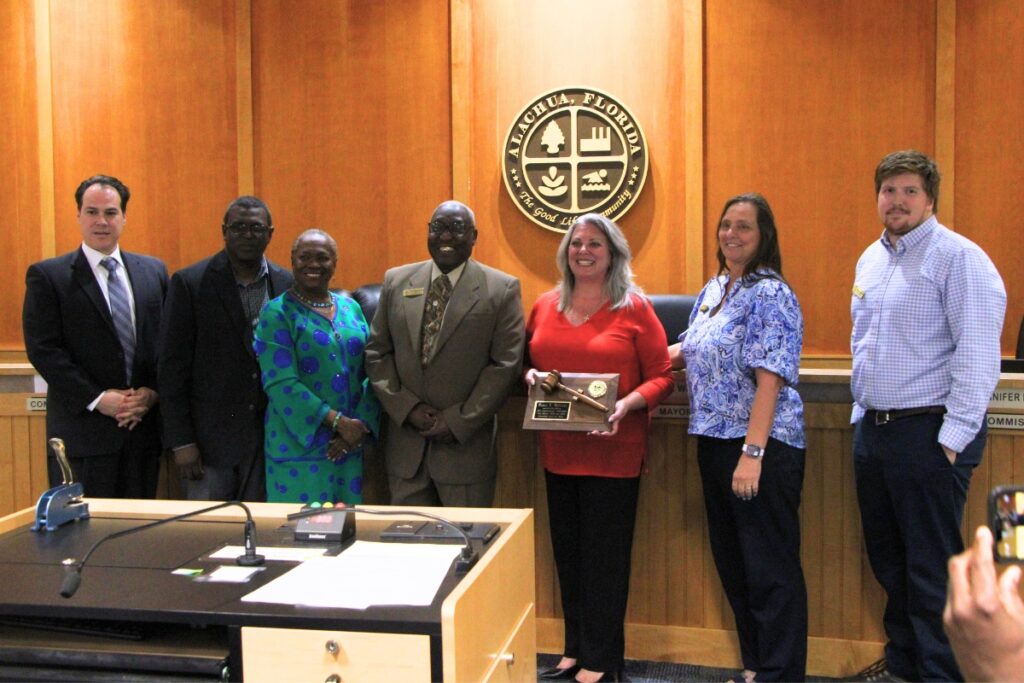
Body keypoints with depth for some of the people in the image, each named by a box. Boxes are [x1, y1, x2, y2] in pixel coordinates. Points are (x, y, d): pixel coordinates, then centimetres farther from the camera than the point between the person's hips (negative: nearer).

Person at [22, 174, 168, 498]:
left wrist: (152, 391, -5)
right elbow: (42, 349, -7)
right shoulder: (46, 276, -1)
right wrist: (97, 399, -13)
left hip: (143, 426, 4)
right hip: (82, 431, -3)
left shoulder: (154, 271, 11)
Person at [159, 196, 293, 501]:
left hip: (270, 438, 3)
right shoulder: (190, 283, -5)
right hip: (210, 438, -2)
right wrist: (181, 441, -9)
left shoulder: (287, 285, 4)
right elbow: (173, 366, -5)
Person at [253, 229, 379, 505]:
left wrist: (361, 425, -9)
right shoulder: (277, 313, -4)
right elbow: (281, 383, -14)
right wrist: (339, 422, -17)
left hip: (348, 447, 5)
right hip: (299, 446, -4)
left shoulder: (351, 308, 11)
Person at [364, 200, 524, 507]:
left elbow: (505, 364, -7)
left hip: (466, 445, -3)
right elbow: (377, 353, 9)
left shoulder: (502, 289, -3)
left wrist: (458, 421, -11)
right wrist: (407, 408, -5)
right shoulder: (396, 281, 8)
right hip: (405, 446, 3)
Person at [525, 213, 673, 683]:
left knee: (605, 556, 2)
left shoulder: (634, 309, -4)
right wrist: (531, 376, -3)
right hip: (558, 452, 5)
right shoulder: (544, 308, 9)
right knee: (567, 552, 12)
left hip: (613, 453, -4)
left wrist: (627, 405, -21)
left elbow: (661, 377, -4)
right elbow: (529, 362, 19)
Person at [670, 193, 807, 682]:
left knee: (769, 568, 1)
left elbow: (770, 376, -20)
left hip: (760, 445, -9)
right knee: (731, 561, 17)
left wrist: (752, 452, -25)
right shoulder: (713, 289, 12)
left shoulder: (769, 293, -14)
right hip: (714, 441, 9)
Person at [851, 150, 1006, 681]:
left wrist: (952, 438, -19)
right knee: (887, 559, 18)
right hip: (873, 430, 8)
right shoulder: (870, 260, 13)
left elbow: (978, 356, -16)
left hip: (928, 432, -8)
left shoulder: (958, 258, -11)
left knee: (932, 569, -1)